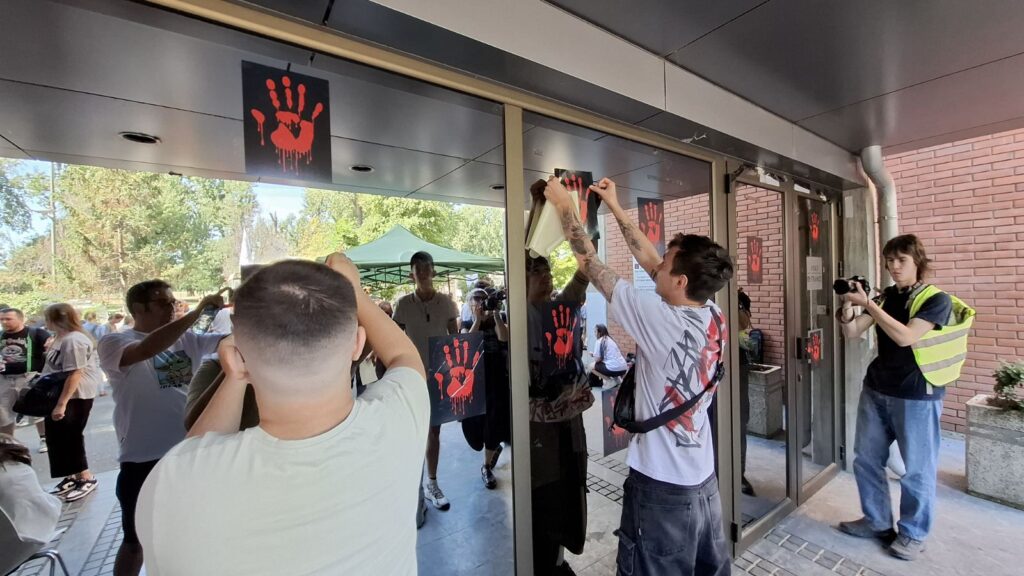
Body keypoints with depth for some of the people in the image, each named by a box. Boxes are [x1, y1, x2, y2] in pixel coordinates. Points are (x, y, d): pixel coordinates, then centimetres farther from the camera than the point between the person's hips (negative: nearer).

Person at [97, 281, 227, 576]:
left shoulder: (186, 338, 5)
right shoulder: (113, 342, -10)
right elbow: (147, 349, -32)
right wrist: (198, 311, -34)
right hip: (144, 458, -5)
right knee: (136, 539, 17)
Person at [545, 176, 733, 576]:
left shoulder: (661, 319, -26)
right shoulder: (715, 317, -5)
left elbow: (590, 263, -18)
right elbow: (647, 260, 2)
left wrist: (563, 205, -5)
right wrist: (615, 206, 8)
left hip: (661, 487, -7)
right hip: (704, 478, 8)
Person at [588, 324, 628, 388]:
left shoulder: (600, 341, -5)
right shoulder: (610, 339, 17)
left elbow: (597, 359, -6)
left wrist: (594, 355, 15)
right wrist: (595, 354, 24)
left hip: (614, 369, -8)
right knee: (598, 365, 29)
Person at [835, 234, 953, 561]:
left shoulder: (937, 300, -8)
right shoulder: (887, 297, 7)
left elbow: (905, 337, -23)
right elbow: (852, 333, 2)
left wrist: (867, 304, -26)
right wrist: (847, 306, -15)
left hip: (917, 395, -5)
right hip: (876, 390, 6)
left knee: (916, 469, 7)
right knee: (866, 460, 13)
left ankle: (913, 534, 26)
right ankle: (877, 522, 31)